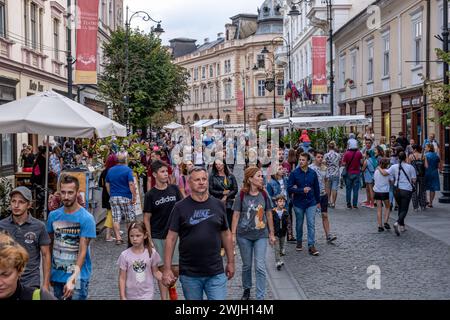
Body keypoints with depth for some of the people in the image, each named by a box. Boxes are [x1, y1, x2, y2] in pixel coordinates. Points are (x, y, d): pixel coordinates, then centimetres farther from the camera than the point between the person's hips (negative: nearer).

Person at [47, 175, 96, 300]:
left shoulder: (86, 218, -13)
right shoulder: (53, 215, 1)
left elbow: (83, 251, -16)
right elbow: (50, 244, 9)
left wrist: (72, 279, -23)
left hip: (78, 276, -4)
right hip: (57, 274, 4)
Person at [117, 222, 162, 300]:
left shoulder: (151, 253, -7)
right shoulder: (125, 255, -10)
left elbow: (155, 272, 4)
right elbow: (122, 278, -6)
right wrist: (122, 297, -8)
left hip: (147, 295, 0)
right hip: (131, 296, 0)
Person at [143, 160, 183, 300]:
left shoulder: (174, 189, 2)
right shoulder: (150, 195, -4)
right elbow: (147, 218, -1)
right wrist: (149, 239, -6)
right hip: (157, 237, -2)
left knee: (176, 269, 0)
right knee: (162, 269, 3)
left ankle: (171, 284, 31)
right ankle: (164, 297, 14)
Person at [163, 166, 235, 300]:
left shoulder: (218, 205, 4)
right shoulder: (180, 207, -4)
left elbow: (226, 234, 11)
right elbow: (171, 238, -4)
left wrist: (231, 261, 11)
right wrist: (167, 268, -9)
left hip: (216, 273, 1)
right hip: (189, 274, -1)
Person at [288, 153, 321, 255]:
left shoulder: (313, 173, 0)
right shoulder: (294, 173, -7)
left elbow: (316, 188, 10)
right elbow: (289, 188, -10)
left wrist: (318, 201, 13)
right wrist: (302, 190, -19)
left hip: (311, 203, 1)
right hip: (298, 203, -1)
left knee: (311, 224, -5)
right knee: (299, 224, 13)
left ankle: (311, 246, -3)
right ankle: (299, 242, 31)